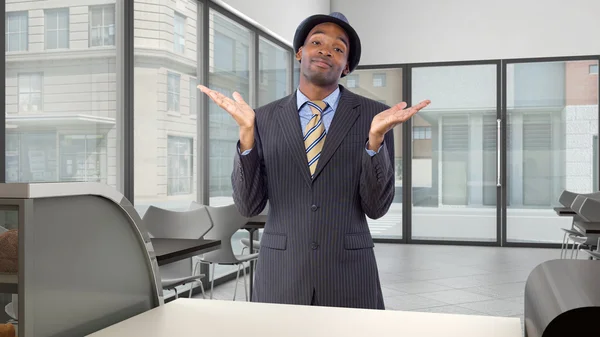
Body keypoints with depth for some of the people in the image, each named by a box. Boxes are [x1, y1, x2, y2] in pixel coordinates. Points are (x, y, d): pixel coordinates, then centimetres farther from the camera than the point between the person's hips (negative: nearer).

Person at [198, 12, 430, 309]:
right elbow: (249, 206, -2)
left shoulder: (373, 116, 0)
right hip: (280, 278, 1)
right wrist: (246, 132, -15)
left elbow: (376, 207, -5)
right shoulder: (265, 119, 3)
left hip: (349, 278, -1)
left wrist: (376, 137, -20)